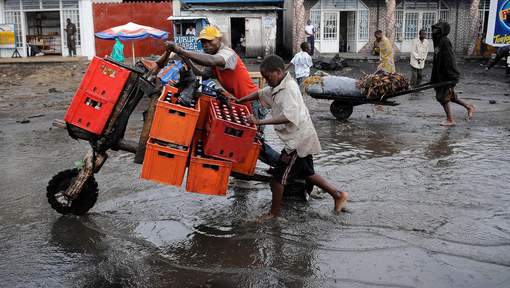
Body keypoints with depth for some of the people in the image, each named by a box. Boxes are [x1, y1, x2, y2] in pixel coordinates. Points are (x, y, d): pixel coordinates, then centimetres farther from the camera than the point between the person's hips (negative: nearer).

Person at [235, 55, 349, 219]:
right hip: (302, 139, 10)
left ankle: (274, 213, 15)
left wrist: (260, 122, -35)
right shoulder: (278, 87, 8)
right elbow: (261, 94, 21)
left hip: (298, 140, -10)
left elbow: (288, 116, -35)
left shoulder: (288, 89, -22)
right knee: (307, 173, 22)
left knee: (277, 178, 0)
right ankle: (337, 195, 29)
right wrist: (239, 101, 10)